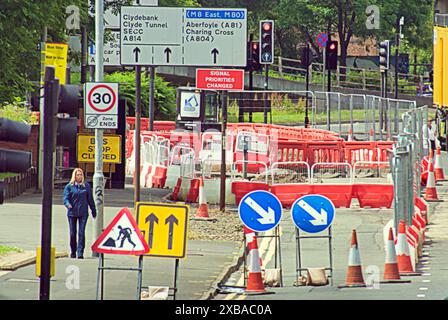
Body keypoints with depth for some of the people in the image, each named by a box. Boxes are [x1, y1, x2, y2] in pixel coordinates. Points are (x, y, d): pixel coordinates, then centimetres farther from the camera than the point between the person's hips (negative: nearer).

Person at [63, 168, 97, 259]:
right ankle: (73, 252, 20)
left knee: (81, 232, -9)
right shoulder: (69, 186, 3)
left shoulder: (86, 186, 7)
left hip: (83, 213, 0)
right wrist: (68, 204, -24)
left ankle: (80, 252, -8)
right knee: (72, 233, 5)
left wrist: (93, 211, 15)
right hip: (72, 213, 0)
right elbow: (66, 198, -2)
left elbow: (90, 199, 13)